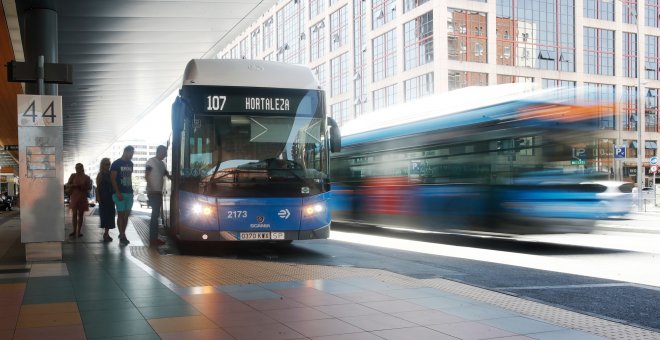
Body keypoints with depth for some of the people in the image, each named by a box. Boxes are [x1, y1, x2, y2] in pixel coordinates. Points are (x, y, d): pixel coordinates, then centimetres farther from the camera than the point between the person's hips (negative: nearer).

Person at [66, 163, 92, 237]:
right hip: (74, 197, 0)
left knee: (80, 214, 2)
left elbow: (89, 187, 3)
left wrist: (83, 187, -15)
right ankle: (74, 231, 1)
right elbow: (68, 185, 3)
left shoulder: (86, 177, 5)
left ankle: (79, 231, 6)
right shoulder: (73, 176, 5)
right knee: (74, 214, -3)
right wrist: (74, 185, -16)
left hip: (83, 198, 0)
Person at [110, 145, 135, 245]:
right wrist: (118, 193, -16)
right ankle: (122, 237, -2)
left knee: (126, 215, 6)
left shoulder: (130, 164, 12)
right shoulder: (116, 163, -7)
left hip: (129, 193, 6)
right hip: (120, 193, -6)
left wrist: (131, 190, 12)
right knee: (121, 214, -5)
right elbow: (112, 179, -10)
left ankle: (122, 234, 14)